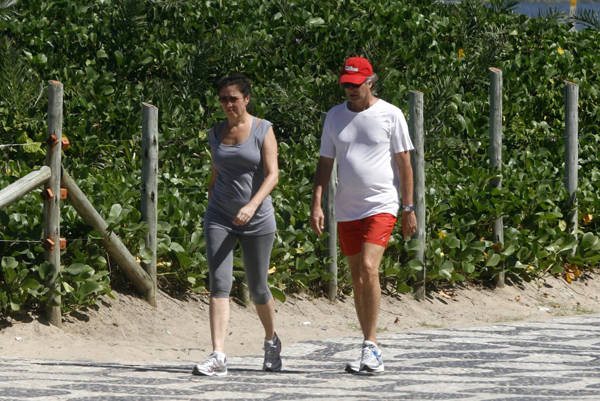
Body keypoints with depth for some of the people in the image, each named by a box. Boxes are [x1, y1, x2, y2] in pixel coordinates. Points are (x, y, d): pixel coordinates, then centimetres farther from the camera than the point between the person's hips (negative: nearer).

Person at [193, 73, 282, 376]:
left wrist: (252, 205, -29)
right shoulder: (216, 133, 8)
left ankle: (271, 340, 36)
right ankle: (218, 357, -21)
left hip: (257, 219, -2)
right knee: (218, 284, -13)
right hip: (220, 218, 2)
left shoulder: (262, 130, -4)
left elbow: (272, 174, -13)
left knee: (258, 288, 8)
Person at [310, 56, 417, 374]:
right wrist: (316, 205, 1)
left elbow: (404, 163, 1)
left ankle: (370, 346, -18)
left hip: (381, 205, -5)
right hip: (347, 210, 5)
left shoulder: (390, 115, -1)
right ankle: (371, 351, 16)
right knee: (357, 280, 8)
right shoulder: (335, 116, 9)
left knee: (368, 268, -22)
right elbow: (325, 163, 11)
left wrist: (409, 208, -1)